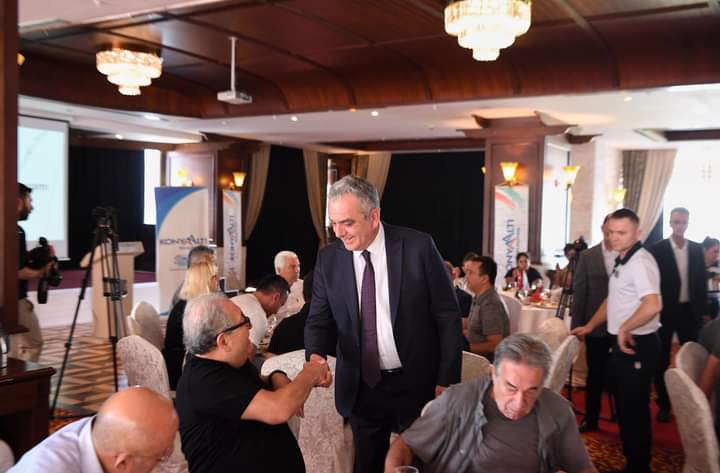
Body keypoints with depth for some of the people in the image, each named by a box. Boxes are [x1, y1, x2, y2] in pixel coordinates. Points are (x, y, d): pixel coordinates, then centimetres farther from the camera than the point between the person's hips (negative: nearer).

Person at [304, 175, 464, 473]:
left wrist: (448, 381, -8)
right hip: (361, 388, 3)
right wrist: (316, 355, -19)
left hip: (417, 385, -2)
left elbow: (447, 315, -7)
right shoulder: (328, 258, -2)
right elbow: (319, 319, 3)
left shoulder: (418, 247, -11)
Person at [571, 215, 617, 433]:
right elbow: (579, 291, 2)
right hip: (596, 325, 1)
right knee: (595, 373, 11)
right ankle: (591, 418, 23)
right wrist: (576, 324, 0)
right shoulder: (587, 256, 2)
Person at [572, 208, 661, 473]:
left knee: (634, 409, 2)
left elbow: (653, 305, -34)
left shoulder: (640, 262, -20)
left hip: (637, 345, -10)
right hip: (622, 343, 10)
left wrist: (624, 329, -22)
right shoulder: (622, 260, 11)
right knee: (623, 406, 19)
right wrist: (589, 327, 21)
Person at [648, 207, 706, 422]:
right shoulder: (657, 249, -7)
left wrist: (701, 309, 3)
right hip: (665, 311, -3)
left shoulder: (697, 249, 4)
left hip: (690, 311, 3)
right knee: (662, 360, 7)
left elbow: (702, 282, 8)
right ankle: (664, 404, 19)